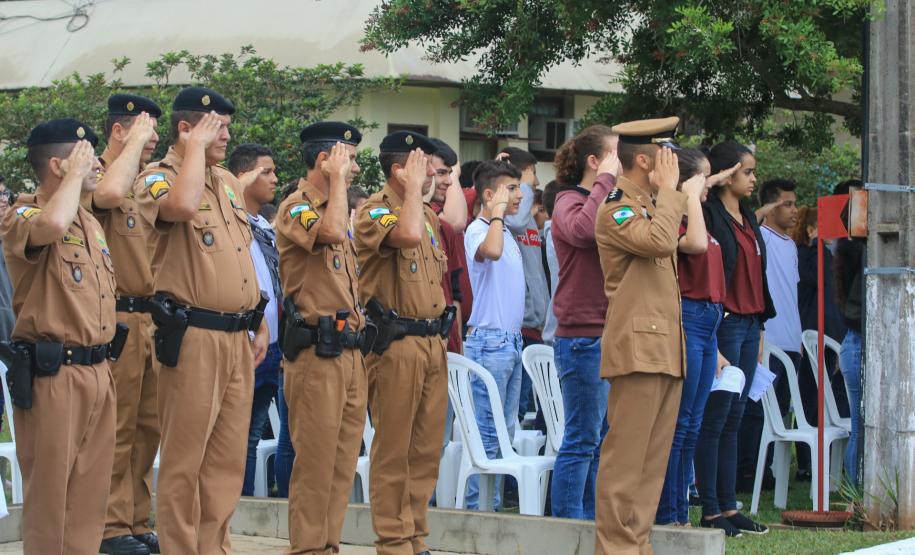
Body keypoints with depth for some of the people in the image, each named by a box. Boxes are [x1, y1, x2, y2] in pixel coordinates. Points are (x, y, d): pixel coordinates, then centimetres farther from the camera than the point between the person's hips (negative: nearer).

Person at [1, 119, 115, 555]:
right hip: (52, 374, -8)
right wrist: (75, 174, -18)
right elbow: (53, 225, -34)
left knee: (91, 487, 11)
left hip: (97, 371, 8)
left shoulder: (90, 222, 16)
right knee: (50, 489, -2)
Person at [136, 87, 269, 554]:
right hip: (193, 336, -8)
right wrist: (196, 147, -18)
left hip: (236, 338, 8)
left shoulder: (228, 182, 16)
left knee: (228, 458, 11)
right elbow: (183, 206, -33)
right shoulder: (159, 178, -8)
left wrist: (259, 324, 19)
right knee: (185, 460, -3)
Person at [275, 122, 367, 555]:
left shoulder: (334, 207, 20)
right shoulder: (296, 207, -8)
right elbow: (331, 233, -30)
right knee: (315, 461, -7)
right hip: (317, 352, -9)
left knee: (343, 461, 9)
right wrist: (337, 179, -17)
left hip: (350, 351, 9)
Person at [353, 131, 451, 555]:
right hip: (396, 344, -8)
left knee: (427, 449, 10)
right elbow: (407, 235, -31)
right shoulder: (373, 212, -9)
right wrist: (413, 187, -15)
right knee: (393, 451, -3)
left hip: (432, 342, 8)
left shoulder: (427, 215, 17)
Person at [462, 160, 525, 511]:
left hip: (511, 340, 9)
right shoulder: (478, 230, -11)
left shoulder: (506, 232, 16)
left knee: (506, 431, 10)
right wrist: (498, 212, -24)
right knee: (488, 433, -9)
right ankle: (477, 508, -6)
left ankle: (493, 505, 15)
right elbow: (491, 251, -36)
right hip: (489, 340, -9)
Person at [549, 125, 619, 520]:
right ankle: (568, 522, -1)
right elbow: (582, 229, -32)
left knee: (600, 440, 13)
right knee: (582, 439, -6)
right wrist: (605, 181, -23)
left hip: (611, 335, 9)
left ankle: (588, 523, 19)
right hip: (583, 336, -9)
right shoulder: (570, 201, -8)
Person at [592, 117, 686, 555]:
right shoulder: (616, 209, -7)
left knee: (654, 459, 9)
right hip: (638, 349, -9)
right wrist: (667, 190, -14)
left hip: (666, 351, 9)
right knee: (626, 458, -8)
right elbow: (660, 241, -24)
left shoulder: (652, 207, 22)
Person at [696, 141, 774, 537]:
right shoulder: (709, 216, -10)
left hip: (749, 325, 8)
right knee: (716, 418, -5)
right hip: (724, 323, -8)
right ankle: (711, 511, -1)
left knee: (733, 419, 10)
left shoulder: (748, 219, 17)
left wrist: (760, 328, 19)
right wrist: (710, 334, -19)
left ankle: (729, 508, 13)